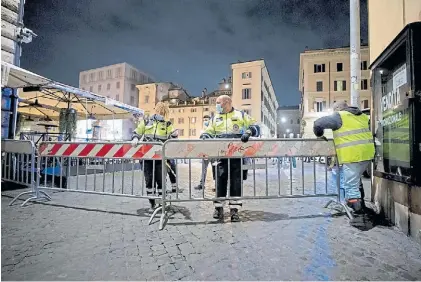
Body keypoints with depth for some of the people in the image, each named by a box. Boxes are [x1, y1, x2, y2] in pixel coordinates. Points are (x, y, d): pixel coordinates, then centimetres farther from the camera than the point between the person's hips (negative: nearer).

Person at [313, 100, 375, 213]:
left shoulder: (339, 116, -3)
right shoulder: (362, 116, 19)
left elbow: (318, 123, -7)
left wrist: (319, 135, 11)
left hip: (351, 155, -8)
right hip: (367, 153, 8)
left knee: (351, 184, 1)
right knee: (355, 179, 24)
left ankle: (356, 208, 6)